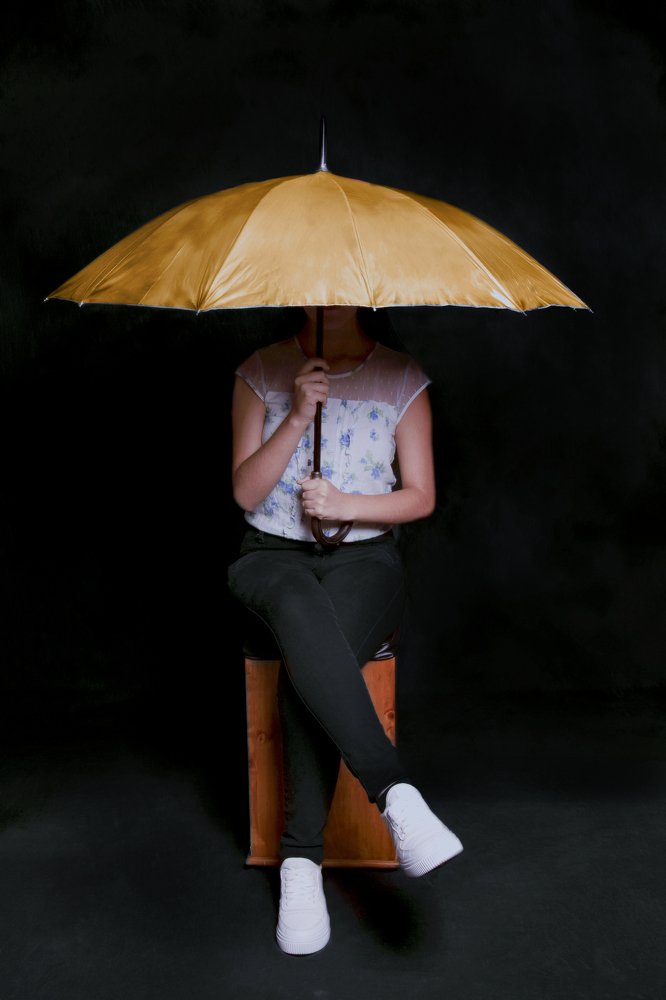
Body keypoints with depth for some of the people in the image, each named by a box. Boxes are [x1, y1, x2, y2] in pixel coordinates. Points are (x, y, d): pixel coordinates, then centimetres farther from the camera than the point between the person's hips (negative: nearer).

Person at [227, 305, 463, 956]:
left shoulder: (402, 380, 6)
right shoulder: (261, 374, 7)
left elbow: (421, 497, 5)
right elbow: (244, 491, -1)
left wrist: (346, 505, -13)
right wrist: (298, 415, -13)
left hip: (363, 557, 0)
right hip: (272, 557, 0)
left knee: (306, 667, -33)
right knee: (299, 606, -39)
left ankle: (301, 861, -27)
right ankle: (395, 793, -43)